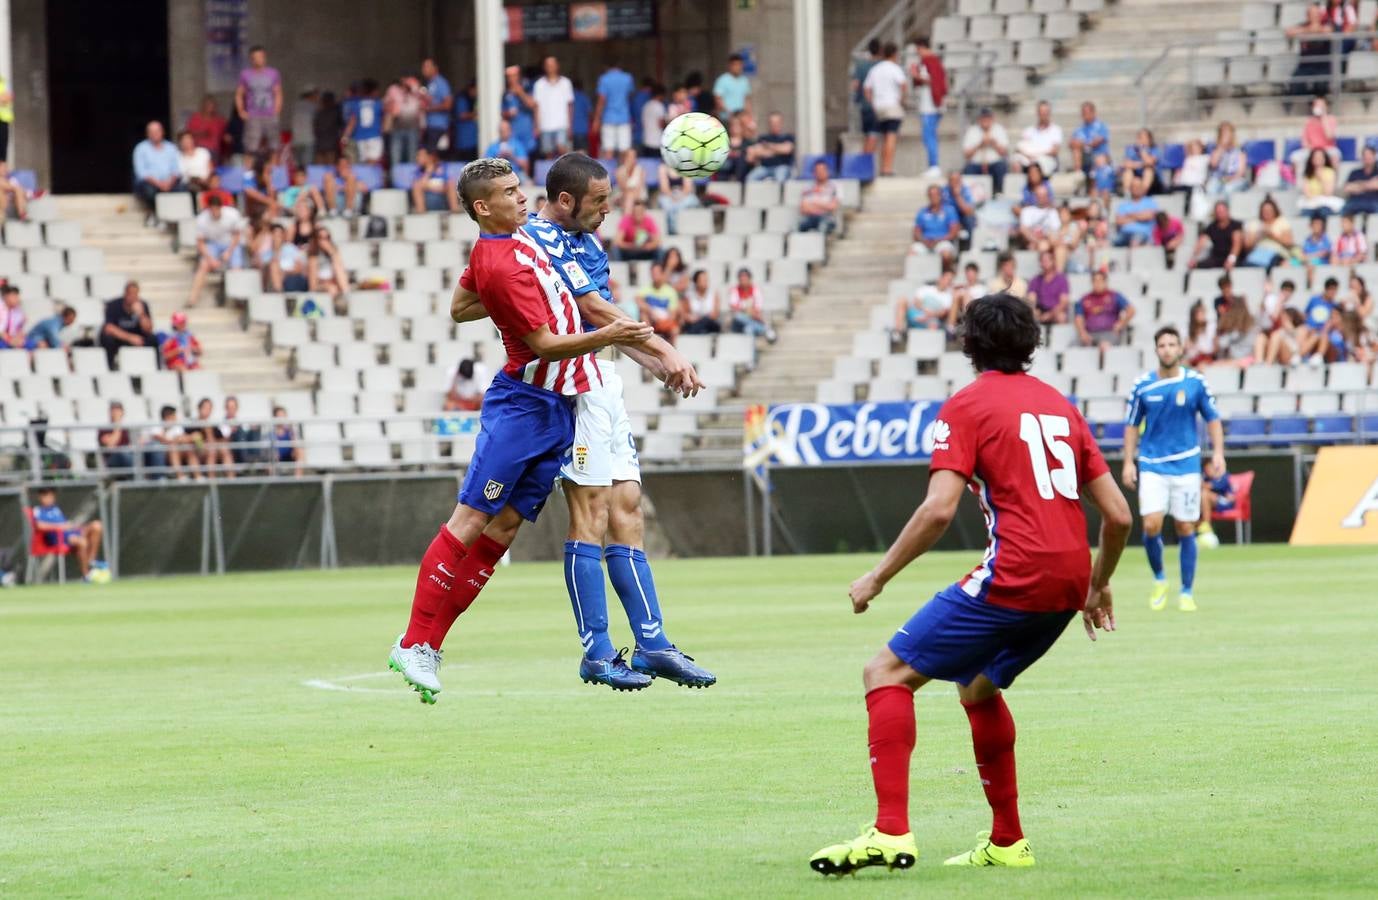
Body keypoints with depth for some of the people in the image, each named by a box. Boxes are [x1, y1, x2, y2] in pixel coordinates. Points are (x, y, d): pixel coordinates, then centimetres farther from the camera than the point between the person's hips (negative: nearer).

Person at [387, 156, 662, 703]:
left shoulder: (512, 239, 12)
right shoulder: (503, 266, -19)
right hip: (522, 405, -9)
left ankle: (428, 642, 6)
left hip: (558, 406, 9)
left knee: (505, 525, 5)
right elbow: (546, 344, -20)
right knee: (471, 521, -7)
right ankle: (414, 643, -4)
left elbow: (459, 306, 26)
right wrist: (604, 337, -31)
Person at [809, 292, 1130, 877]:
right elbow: (1118, 515, 16)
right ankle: (1006, 842, 29)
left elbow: (939, 509, -12)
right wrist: (1098, 585, 31)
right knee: (977, 687, 29)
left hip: (1014, 575, -7)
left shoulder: (967, 406, 0)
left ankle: (890, 832, -16)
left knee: (887, 674, -2)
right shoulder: (1060, 406, 19)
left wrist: (878, 577, -4)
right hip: (1071, 576, 7)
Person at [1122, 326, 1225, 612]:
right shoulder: (1143, 385, 0)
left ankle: (1186, 592, 12)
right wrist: (1129, 462, 2)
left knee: (1186, 529, 1)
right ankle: (1159, 580, 12)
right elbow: (1132, 425, 9)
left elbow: (1213, 419, 6)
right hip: (1151, 465, 0)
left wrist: (1218, 453, -6)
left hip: (1186, 464, 0)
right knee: (1151, 525, -13)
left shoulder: (1196, 382, -1)